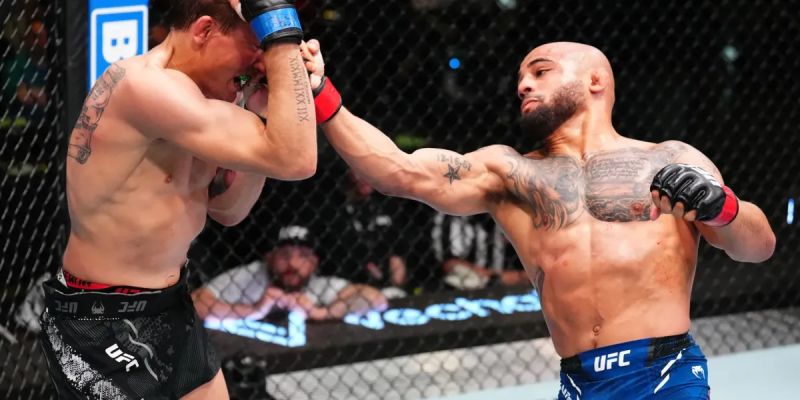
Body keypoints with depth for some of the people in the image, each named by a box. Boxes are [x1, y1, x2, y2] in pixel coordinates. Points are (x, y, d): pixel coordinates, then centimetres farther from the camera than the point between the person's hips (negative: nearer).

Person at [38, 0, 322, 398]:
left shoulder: (172, 94, 6)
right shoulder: (146, 85, -24)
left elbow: (227, 210, 13)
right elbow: (294, 159, -28)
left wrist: (259, 113, 0)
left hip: (169, 308, 10)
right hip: (105, 326, -10)